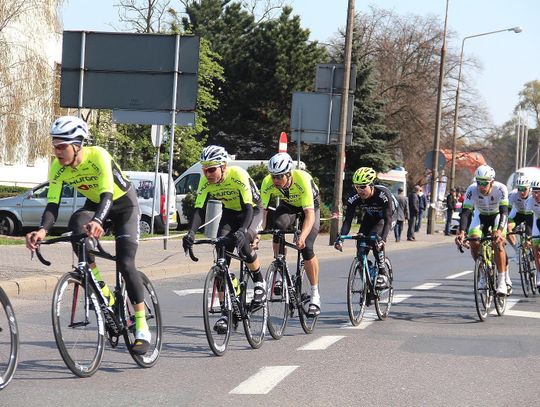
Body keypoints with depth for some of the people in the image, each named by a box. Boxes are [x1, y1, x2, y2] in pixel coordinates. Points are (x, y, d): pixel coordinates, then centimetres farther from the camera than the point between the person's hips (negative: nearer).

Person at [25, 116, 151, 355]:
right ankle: (103, 294, -18)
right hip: (95, 204, 4)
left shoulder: (98, 156, -34)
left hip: (123, 204, -4)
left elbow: (107, 194, -44)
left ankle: (142, 328, -7)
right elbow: (52, 203, -24)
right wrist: (43, 230, -44)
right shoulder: (57, 167, -20)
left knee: (125, 264, -17)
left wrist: (97, 222, -63)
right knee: (76, 224, -31)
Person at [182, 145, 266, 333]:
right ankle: (226, 311, -9)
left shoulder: (238, 175, -32)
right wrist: (190, 233, -42)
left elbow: (248, 208, -38)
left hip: (252, 211, -4)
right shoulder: (205, 181, -19)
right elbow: (199, 210, -23)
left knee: (243, 244, -33)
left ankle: (259, 280, -3)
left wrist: (242, 231, -55)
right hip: (230, 213, 5)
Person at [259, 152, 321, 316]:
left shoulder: (302, 179, -38)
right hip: (287, 205, 3)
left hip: (310, 206, -3)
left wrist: (302, 237, -56)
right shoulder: (268, 182, -29)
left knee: (306, 247, -19)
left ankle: (315, 295, -6)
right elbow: (262, 210, -25)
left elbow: (309, 214, -42)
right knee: (277, 226, -31)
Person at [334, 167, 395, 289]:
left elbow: (388, 220, -40)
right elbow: (348, 220, -26)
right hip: (369, 217, 4)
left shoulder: (383, 194, -37)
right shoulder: (354, 197, -26)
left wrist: (383, 239, -56)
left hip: (385, 217, -4)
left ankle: (383, 273, -22)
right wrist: (340, 238, -42)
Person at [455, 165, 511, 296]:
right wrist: (461, 232, -48)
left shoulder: (500, 189, -33)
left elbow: (504, 212, -40)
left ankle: (503, 280, -16)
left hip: (497, 215, -2)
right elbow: (465, 212, -33)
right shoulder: (472, 190, -29)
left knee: (498, 243, -25)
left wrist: (499, 230, -57)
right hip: (481, 215, 2)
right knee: (474, 243, -21)